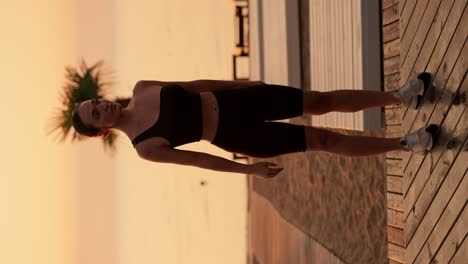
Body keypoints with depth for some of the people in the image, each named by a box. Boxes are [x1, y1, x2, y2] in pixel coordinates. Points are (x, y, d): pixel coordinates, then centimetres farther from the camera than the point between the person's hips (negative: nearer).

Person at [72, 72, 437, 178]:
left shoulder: (142, 90, -1)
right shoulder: (145, 147, -12)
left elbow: (193, 85, 9)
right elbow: (198, 160, -9)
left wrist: (240, 83, 16)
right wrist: (250, 170, -4)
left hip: (238, 101, 4)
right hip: (236, 137, -4)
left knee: (322, 101, 0)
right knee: (324, 141, -4)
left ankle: (401, 97, 14)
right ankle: (406, 144, 8)